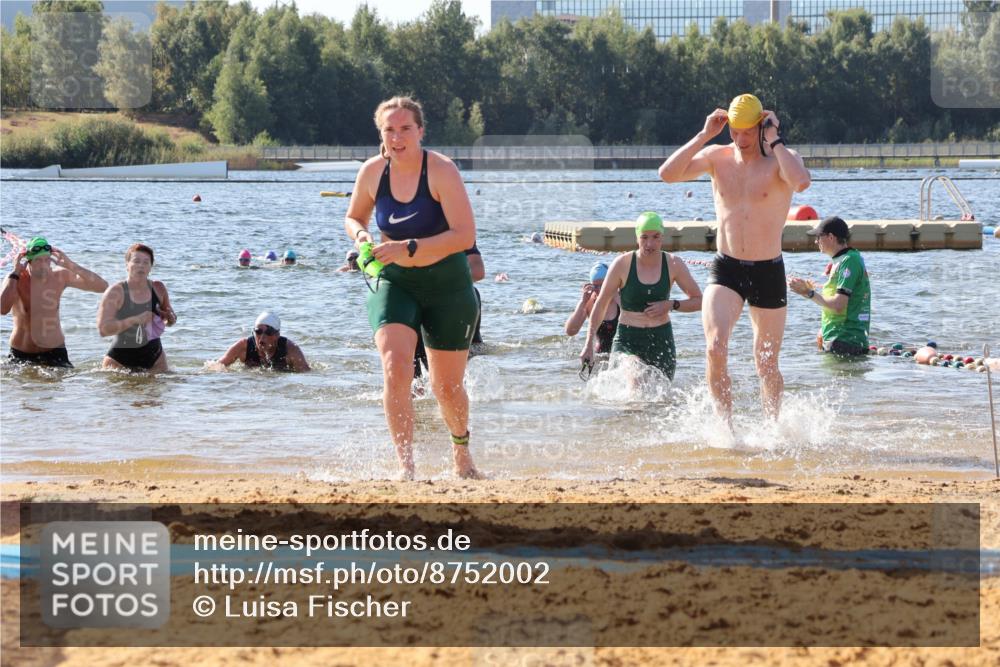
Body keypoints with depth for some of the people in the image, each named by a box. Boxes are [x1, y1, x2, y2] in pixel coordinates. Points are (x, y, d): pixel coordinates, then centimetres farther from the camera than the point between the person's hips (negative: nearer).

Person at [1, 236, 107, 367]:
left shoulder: (60, 276, -4)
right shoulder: (16, 280, -12)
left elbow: (102, 286, -7)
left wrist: (71, 266, -15)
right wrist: (15, 272, -24)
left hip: (55, 353, 2)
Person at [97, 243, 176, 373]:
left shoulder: (158, 289, 2)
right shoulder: (116, 292, -11)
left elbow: (169, 320, 19)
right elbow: (103, 329, -21)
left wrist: (170, 318, -6)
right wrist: (135, 320, -28)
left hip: (154, 358, 4)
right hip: (120, 360, -4)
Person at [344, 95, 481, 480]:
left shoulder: (441, 171, -17)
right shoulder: (372, 172, -4)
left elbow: (464, 235, -24)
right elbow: (353, 217, 15)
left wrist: (408, 248, -31)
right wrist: (360, 236, -9)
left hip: (447, 285, -2)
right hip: (394, 282, 2)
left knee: (447, 386, 8)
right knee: (395, 368, -22)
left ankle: (461, 450, 39)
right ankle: (405, 466, -22)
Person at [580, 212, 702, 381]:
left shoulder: (674, 264, -2)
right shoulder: (622, 264, -7)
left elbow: (699, 300, 7)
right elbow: (601, 304, 2)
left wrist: (671, 305, -12)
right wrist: (589, 344, -1)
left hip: (661, 341, 3)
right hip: (627, 340, -3)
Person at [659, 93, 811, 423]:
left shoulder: (780, 159, -7)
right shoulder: (717, 157, 2)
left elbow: (801, 182, -31)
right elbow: (668, 173, -12)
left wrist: (774, 141, -23)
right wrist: (704, 135, -14)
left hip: (768, 272, -1)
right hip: (725, 270, 1)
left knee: (766, 364, 10)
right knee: (715, 349, -21)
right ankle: (726, 426, -10)